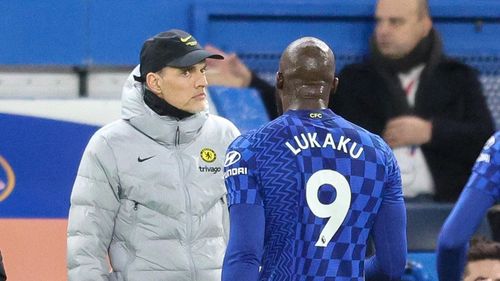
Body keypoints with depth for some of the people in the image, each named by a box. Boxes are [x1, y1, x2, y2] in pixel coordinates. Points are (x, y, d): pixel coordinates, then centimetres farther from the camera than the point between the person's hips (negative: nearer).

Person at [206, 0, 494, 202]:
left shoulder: (458, 78, 16)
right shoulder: (355, 80, 20)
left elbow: (487, 139, 5)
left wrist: (430, 131, -6)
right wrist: (248, 83, 2)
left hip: (441, 206, -1)